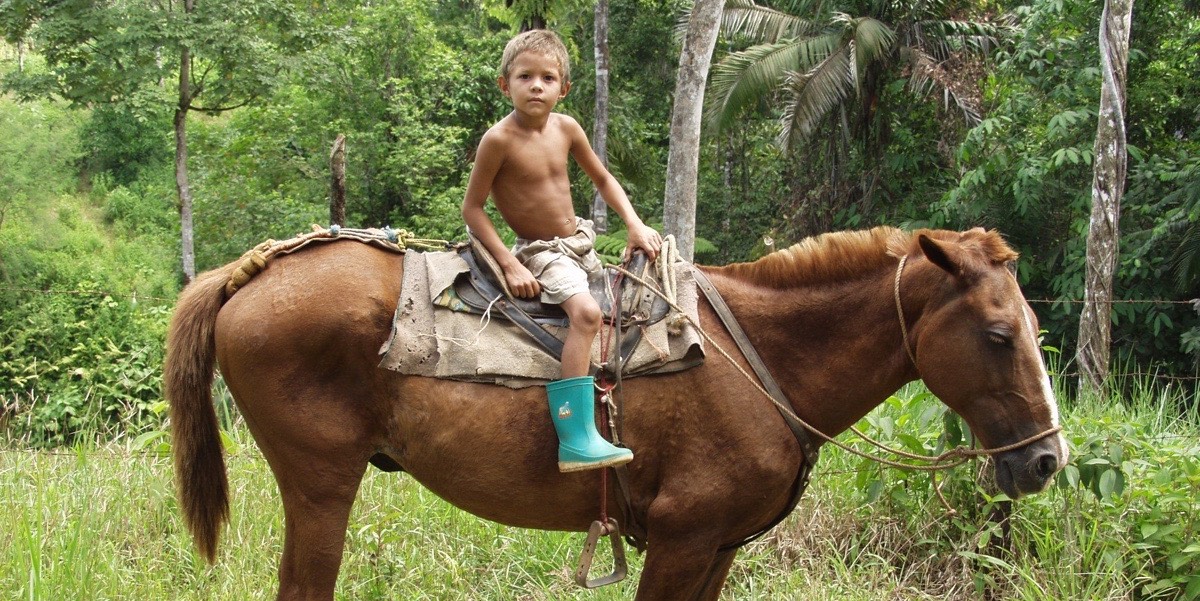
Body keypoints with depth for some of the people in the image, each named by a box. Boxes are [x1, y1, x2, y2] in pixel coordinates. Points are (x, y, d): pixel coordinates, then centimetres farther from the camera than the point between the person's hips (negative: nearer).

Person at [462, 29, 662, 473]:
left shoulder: (566, 128, 0)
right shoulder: (499, 140, -18)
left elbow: (603, 179, 14)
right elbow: (472, 209, -14)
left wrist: (635, 225, 1)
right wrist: (509, 265, -20)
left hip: (579, 243, 8)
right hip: (540, 255, -8)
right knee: (586, 311, -32)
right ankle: (576, 441, -37)